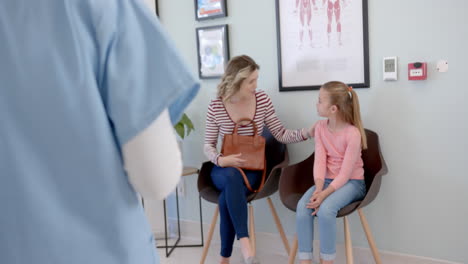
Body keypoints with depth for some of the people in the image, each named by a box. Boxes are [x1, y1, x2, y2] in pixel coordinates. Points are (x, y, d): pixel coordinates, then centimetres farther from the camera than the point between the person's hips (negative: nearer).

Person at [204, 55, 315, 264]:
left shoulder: (262, 100, -3)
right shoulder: (216, 106, -6)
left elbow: (281, 134, 0)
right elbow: (208, 145, 1)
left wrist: (307, 132, -16)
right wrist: (221, 160, -20)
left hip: (252, 169, 0)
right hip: (225, 169, 0)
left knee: (226, 199, -31)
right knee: (233, 177, -39)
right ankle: (245, 244, -40)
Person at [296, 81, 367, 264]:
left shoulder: (352, 133, -18)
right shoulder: (320, 127, 0)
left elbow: (345, 173, -20)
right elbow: (319, 161, -8)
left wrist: (324, 194, -29)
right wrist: (318, 188, -23)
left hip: (351, 183, -5)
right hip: (327, 180, 5)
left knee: (325, 208, -33)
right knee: (302, 206, -24)